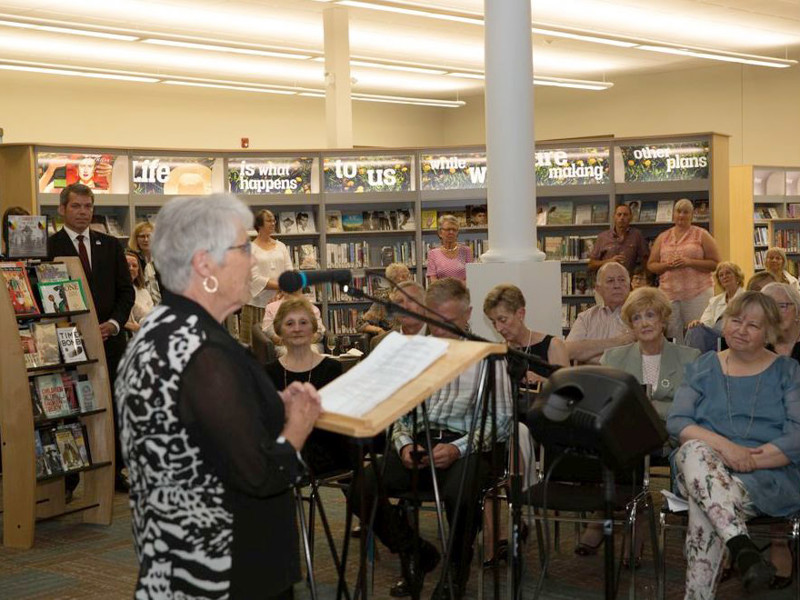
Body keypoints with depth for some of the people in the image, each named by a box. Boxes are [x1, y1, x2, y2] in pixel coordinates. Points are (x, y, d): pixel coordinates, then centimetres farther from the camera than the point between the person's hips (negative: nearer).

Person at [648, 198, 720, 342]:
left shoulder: (702, 235, 6)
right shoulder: (662, 237, 15)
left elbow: (715, 264, 0)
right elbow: (651, 265, 13)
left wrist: (689, 262, -12)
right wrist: (667, 265, -7)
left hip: (697, 293, -3)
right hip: (669, 293, 3)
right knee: (672, 336, 1)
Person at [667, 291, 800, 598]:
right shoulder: (703, 367, 17)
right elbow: (676, 421, 2)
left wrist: (749, 458, -18)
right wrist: (722, 445, -18)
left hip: (770, 474, -2)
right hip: (701, 468, 2)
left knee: (704, 504, -36)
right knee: (694, 451, -37)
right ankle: (741, 546, -50)